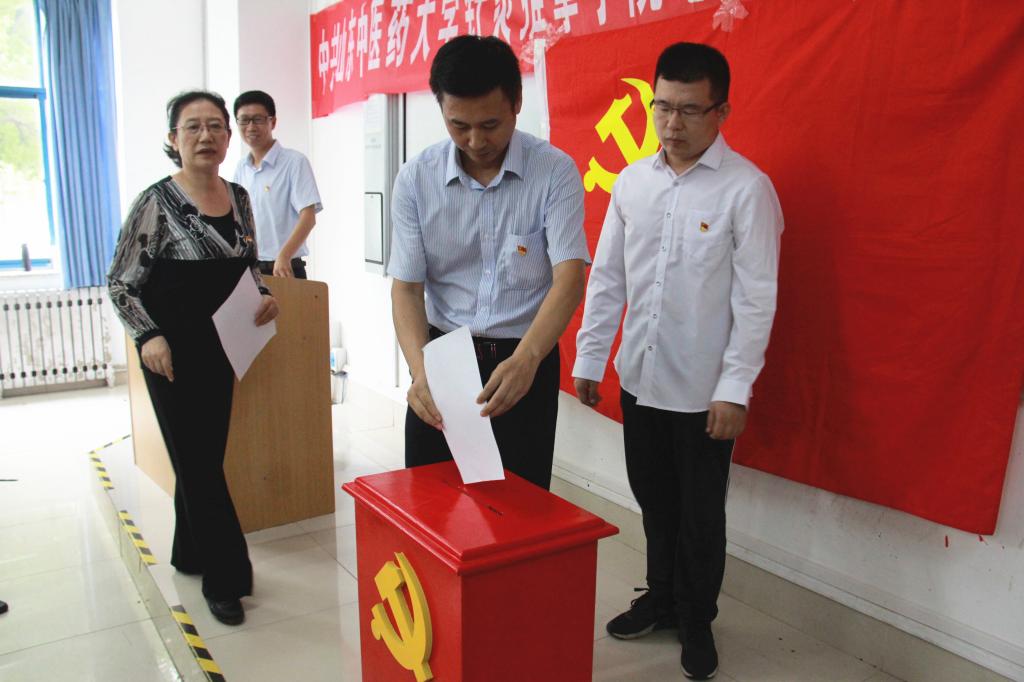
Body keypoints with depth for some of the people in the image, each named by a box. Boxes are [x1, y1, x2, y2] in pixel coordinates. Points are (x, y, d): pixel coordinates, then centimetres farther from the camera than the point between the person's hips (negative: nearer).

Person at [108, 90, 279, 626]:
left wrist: (264, 296, -3)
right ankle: (225, 578, 12)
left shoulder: (238, 198, 5)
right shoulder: (157, 202, -12)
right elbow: (120, 284, -9)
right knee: (199, 464, 0)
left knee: (204, 457, 16)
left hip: (220, 350, 6)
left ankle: (190, 553, 36)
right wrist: (147, 336, -22)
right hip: (173, 355, -5)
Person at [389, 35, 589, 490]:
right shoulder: (416, 178, -6)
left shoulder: (555, 171, -11)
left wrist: (525, 359, -36)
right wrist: (420, 369, -24)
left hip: (526, 357, -1)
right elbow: (406, 286, -7)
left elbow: (569, 276, -19)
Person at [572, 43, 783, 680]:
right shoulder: (632, 181, 3)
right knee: (654, 500, 19)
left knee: (701, 514, 12)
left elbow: (756, 297, -13)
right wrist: (589, 358, 5)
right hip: (639, 377, 4)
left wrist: (735, 388, -16)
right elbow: (606, 277, 6)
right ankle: (661, 597, 41)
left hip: (704, 388, -4)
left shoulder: (747, 188, -11)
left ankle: (697, 621, 34)